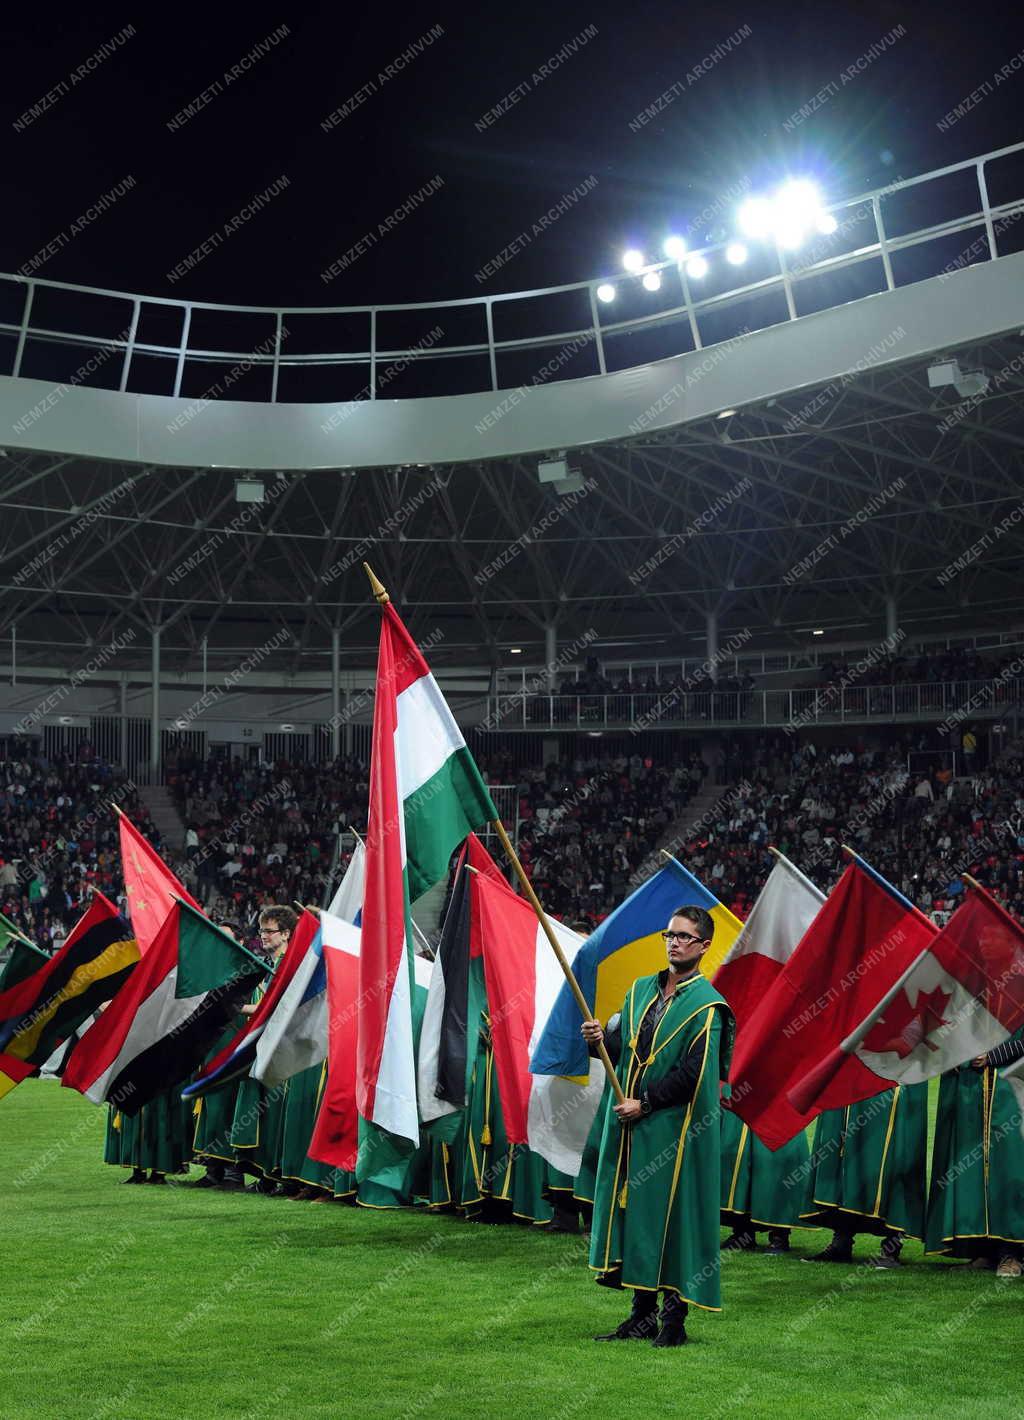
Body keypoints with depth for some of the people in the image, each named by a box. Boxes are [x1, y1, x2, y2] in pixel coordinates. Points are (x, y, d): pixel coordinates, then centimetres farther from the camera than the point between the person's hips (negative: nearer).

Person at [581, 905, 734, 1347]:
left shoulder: (706, 1005, -8)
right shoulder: (641, 990, 12)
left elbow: (693, 1074, -15)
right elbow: (625, 1050, 17)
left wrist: (645, 1103, -14)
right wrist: (602, 1040, -5)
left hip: (674, 1129, -7)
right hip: (630, 1127, 7)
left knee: (672, 1216, -3)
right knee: (634, 1212, 9)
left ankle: (674, 1319, 6)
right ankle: (643, 1315, 18)